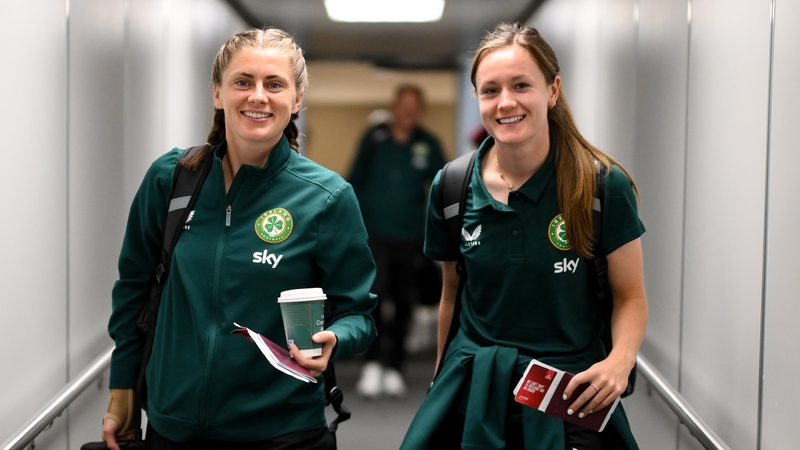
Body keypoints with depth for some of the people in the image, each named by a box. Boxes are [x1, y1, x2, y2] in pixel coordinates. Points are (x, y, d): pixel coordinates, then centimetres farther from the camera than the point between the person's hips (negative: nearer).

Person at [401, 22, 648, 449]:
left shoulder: (603, 186, -12)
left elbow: (630, 296, -4)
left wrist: (620, 359, -22)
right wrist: (443, 380, 13)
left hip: (569, 395, -2)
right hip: (473, 393, 2)